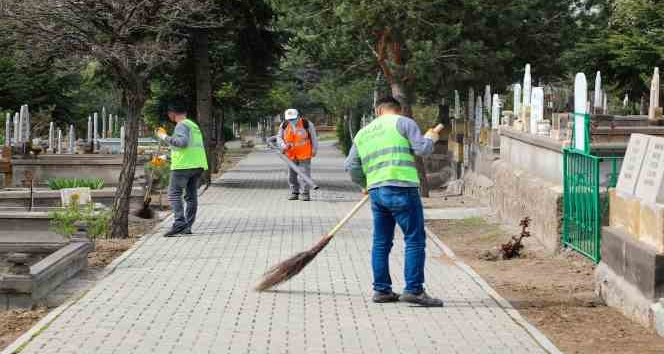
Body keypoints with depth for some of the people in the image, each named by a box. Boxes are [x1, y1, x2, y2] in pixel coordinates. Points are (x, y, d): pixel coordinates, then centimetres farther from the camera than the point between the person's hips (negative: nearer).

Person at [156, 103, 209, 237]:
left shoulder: (181, 125, -6)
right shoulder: (194, 125, 23)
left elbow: (182, 142, -22)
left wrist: (165, 137, -10)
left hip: (184, 165, -9)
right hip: (199, 165, 9)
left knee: (174, 194, -8)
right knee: (191, 195, 8)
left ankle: (179, 223, -20)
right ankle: (188, 226, 7)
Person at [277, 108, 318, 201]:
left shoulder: (307, 124, -12)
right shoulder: (284, 126, -3)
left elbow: (313, 138, -2)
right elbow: (279, 137, 5)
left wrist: (314, 150, 0)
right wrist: (284, 145, -14)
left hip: (304, 155, -4)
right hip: (291, 155, 4)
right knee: (291, 175, 9)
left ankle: (305, 193, -1)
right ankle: (294, 192, 21)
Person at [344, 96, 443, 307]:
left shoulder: (363, 133, 20)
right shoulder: (403, 122, 3)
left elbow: (352, 167, 17)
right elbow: (422, 149, -6)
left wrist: (365, 184, 33)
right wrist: (430, 139, 16)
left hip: (376, 192, 6)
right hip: (401, 189, -6)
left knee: (381, 242, 13)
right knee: (415, 240, -3)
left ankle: (381, 290, 15)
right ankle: (414, 290, -9)